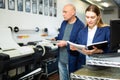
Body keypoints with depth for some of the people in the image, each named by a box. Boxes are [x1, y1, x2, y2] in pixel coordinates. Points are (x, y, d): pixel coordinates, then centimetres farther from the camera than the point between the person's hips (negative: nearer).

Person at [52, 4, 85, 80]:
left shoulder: (80, 25, -17)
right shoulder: (63, 23, 7)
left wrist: (66, 44, -23)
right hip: (61, 58, 7)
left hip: (71, 59, -7)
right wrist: (55, 39, 0)